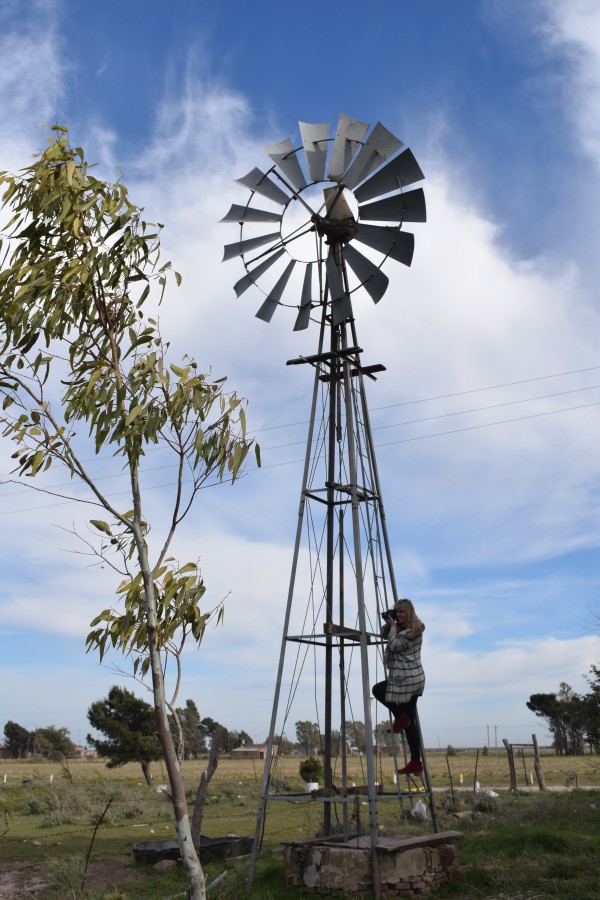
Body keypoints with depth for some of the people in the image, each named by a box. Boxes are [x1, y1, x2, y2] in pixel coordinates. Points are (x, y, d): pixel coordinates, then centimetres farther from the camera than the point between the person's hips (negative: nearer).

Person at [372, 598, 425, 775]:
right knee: (410, 723, 8)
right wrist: (388, 624, 6)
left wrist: (393, 626, -10)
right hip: (413, 680, 9)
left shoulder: (413, 630, -13)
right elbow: (384, 634, 23)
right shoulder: (402, 628, 14)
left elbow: (395, 645, -19)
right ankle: (416, 763, 8)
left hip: (406, 680, -9)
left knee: (377, 690, 9)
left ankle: (400, 717, 3)